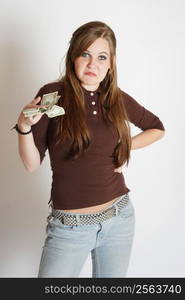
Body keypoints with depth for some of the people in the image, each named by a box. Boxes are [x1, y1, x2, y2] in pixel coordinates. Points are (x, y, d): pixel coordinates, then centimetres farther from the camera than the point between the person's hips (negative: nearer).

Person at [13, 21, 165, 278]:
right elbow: (32, 164, -7)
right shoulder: (52, 95, -9)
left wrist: (128, 146, 2)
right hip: (70, 226, -3)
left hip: (120, 217, 4)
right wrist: (24, 127, -24)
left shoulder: (118, 99, 0)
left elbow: (157, 128, 18)